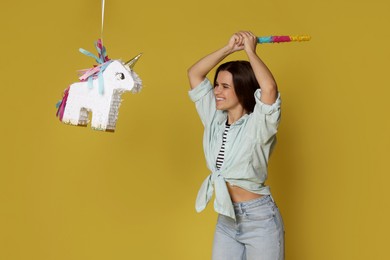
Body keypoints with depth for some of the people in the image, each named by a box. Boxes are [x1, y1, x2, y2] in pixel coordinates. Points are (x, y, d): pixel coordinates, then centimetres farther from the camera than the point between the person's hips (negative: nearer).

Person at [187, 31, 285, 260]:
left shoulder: (257, 125, -13)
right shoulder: (215, 120, 4)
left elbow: (269, 87, -33)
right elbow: (194, 74, 3)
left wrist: (250, 51, -18)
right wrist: (230, 48, -4)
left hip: (259, 219, -6)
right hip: (226, 219, 6)